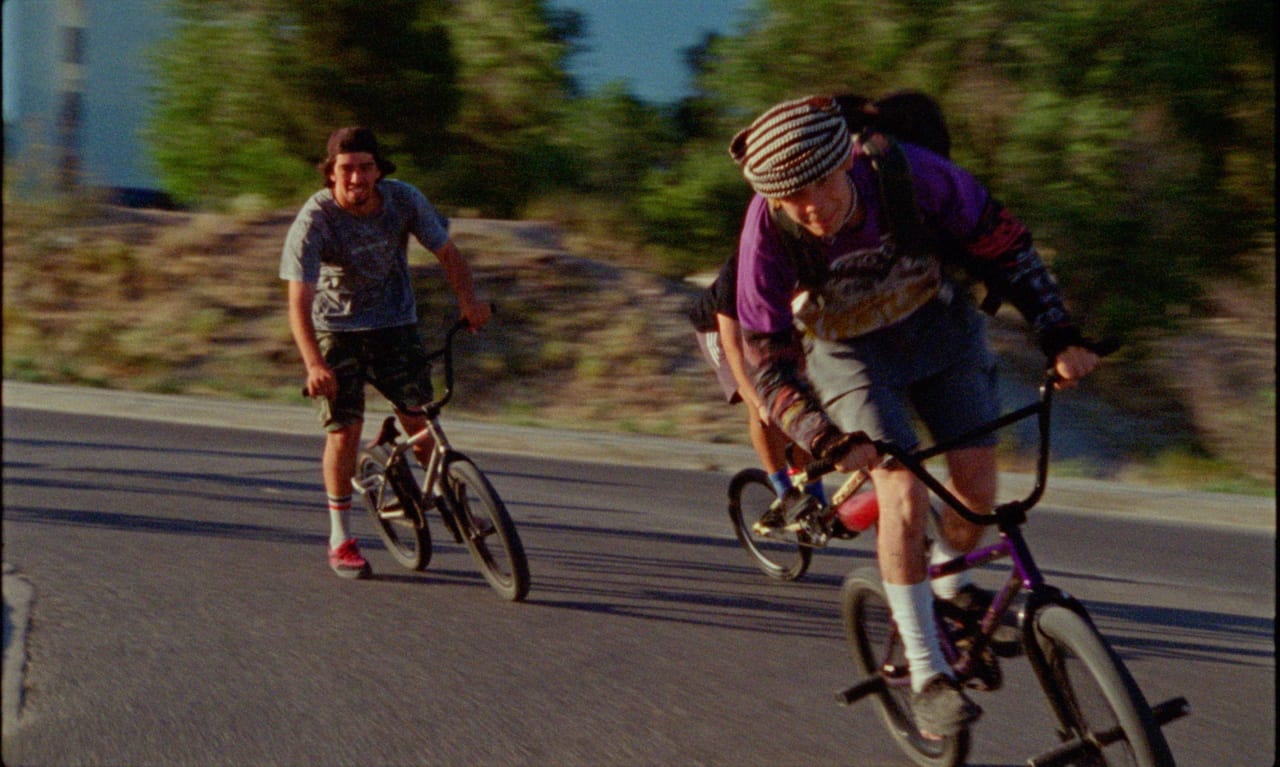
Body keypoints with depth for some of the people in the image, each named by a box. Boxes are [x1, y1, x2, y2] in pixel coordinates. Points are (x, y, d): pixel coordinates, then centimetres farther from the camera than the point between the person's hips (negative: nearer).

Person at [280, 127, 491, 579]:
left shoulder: (404, 200, -13)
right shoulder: (315, 220, -23)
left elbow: (447, 253, -3)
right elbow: (299, 301, -29)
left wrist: (468, 299, -23)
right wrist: (314, 364, -42)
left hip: (396, 325, 2)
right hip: (337, 332, -2)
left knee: (418, 419, -9)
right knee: (344, 431, -9)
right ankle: (340, 540, 4)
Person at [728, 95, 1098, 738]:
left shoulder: (909, 174, -32)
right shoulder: (767, 233, -32)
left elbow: (1003, 244, -17)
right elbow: (769, 363, -25)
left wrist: (1060, 338, -20)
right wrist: (829, 442, -40)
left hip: (937, 322, 2)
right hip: (848, 348, -2)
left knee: (977, 486, -4)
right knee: (904, 491, -20)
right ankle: (927, 674, -10)